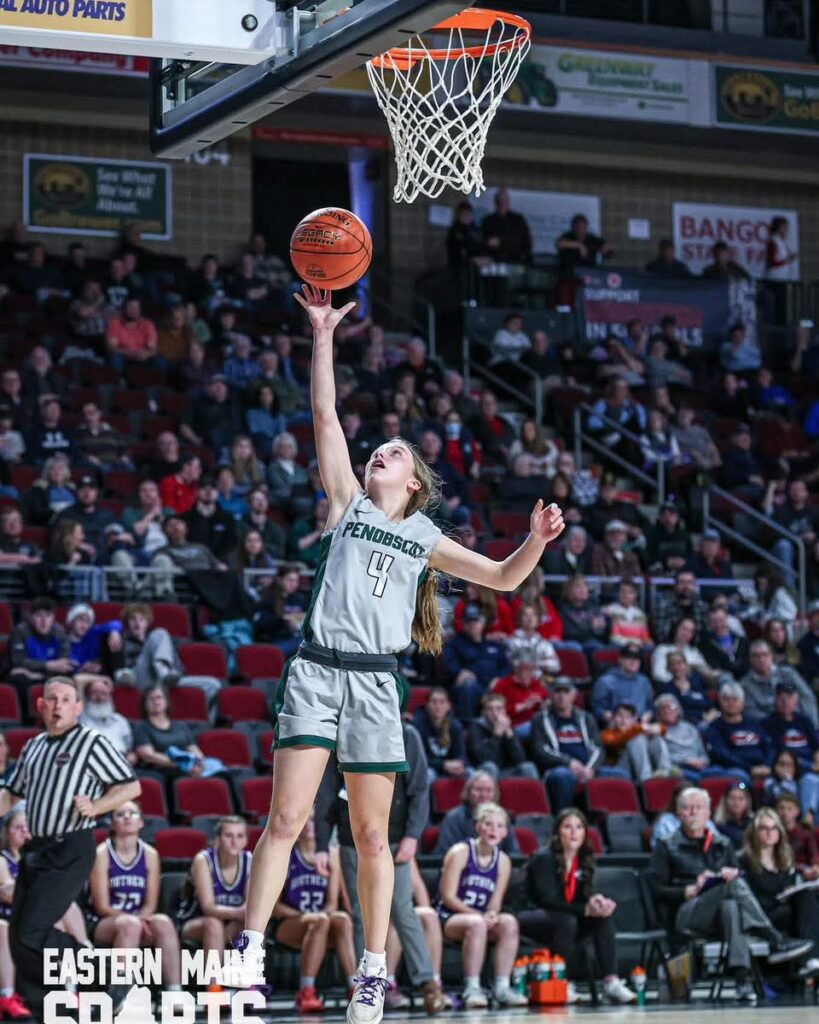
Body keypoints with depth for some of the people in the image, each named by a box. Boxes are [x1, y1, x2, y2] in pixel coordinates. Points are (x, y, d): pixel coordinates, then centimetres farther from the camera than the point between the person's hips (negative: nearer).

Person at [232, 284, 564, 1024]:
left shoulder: (426, 538, 17)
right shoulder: (348, 504, 14)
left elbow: (502, 578, 17)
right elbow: (326, 417, 7)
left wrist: (538, 542, -3)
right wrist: (324, 338, 1)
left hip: (375, 683, 1)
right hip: (317, 671, -1)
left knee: (372, 834, 4)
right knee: (287, 818, -10)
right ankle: (248, 954, -11)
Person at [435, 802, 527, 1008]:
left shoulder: (503, 861, 7)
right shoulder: (460, 852, -9)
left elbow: (496, 901, 5)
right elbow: (448, 896, -12)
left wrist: (492, 914, -20)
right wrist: (478, 915, -22)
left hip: (481, 917, 5)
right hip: (449, 918, -5)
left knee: (509, 922, -26)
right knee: (476, 923, -37)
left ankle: (502, 987, -25)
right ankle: (472, 989, -34)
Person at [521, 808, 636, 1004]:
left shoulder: (585, 860, 6)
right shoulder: (544, 859, -14)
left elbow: (584, 897, 2)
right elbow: (547, 899, -24)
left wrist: (595, 900, -24)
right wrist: (586, 909, -31)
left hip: (566, 920, 7)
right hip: (532, 921, -6)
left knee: (604, 916, -18)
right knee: (566, 920, -36)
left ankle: (611, 982, -27)